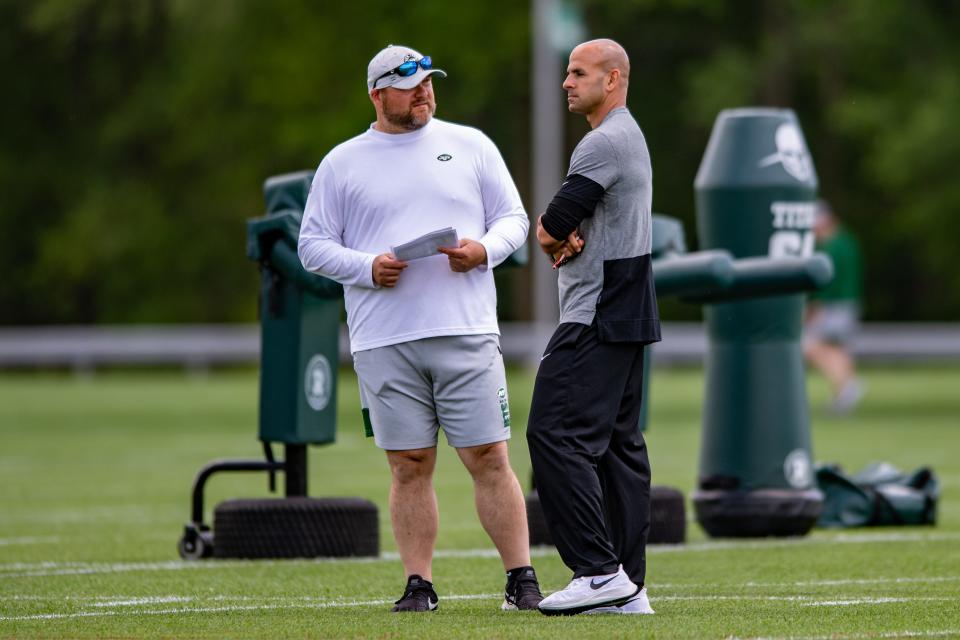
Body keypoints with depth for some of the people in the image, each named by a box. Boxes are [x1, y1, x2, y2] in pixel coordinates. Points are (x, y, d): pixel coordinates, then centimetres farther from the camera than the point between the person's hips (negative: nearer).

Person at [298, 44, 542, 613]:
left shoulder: (470, 146, 12)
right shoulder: (342, 164, 10)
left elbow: (513, 218, 13)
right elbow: (314, 245, 9)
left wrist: (485, 250, -8)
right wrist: (368, 266, -9)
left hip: (466, 331, 0)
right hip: (384, 345, 0)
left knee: (489, 458, -4)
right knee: (410, 466, 0)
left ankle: (522, 580, 1)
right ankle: (419, 584, 6)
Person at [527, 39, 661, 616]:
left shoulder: (606, 143, -14)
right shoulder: (629, 137, 20)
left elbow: (549, 231, -15)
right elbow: (557, 230, 19)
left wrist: (558, 239, 7)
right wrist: (571, 243, -3)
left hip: (598, 318, -11)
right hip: (626, 314, 11)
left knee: (557, 433, -14)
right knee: (618, 442, 9)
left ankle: (600, 571, -18)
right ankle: (629, 587, 8)